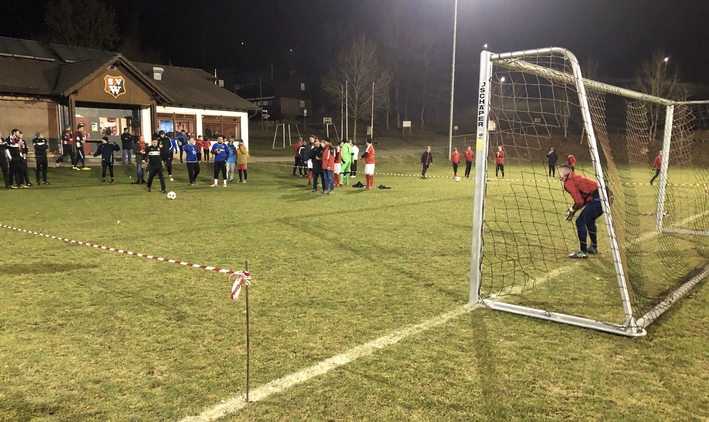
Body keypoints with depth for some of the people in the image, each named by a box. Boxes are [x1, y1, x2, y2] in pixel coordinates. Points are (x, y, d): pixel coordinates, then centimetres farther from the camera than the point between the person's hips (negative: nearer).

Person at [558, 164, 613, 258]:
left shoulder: (568, 183, -5)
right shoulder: (575, 178, 24)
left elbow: (579, 201, -11)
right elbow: (584, 199, 25)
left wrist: (572, 210, 7)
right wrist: (573, 209, 19)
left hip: (598, 198, -10)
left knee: (580, 221, -4)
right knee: (589, 220, 27)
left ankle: (583, 252, -1)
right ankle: (594, 247, 39)